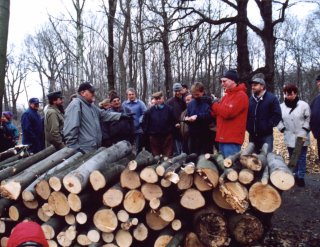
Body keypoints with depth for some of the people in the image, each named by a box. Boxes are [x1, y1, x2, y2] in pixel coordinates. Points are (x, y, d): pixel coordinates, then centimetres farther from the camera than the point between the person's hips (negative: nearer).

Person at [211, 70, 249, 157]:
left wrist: (214, 104, -5)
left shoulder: (241, 96, -9)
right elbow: (220, 112, 18)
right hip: (223, 137, 9)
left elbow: (228, 112, -20)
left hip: (232, 139, -9)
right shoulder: (227, 95, 20)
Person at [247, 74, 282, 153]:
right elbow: (246, 115, 18)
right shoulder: (250, 99, 13)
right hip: (252, 135, 5)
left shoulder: (272, 98, -4)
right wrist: (248, 126, 5)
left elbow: (277, 115, -10)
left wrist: (268, 126, -13)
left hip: (266, 135, -5)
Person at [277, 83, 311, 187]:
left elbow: (308, 119, -2)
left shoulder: (303, 105, -7)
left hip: (302, 137, -3)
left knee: (301, 157, 3)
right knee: (292, 157, 12)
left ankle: (301, 177, 12)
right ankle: (295, 175, 25)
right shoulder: (281, 106, 3)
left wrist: (305, 130, -9)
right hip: (289, 137, 3)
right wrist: (282, 128, 2)